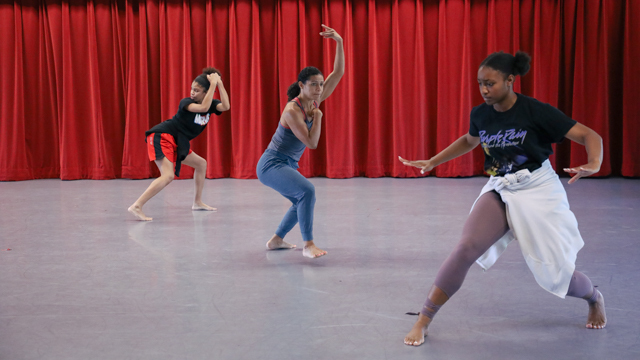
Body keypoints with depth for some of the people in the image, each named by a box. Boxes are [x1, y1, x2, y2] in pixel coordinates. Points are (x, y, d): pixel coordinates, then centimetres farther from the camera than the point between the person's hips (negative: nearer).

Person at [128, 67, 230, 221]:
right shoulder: (185, 102, -16)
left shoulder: (210, 103, 2)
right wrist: (213, 84, -31)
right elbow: (203, 107, -35)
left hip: (176, 143, 8)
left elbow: (226, 106, -19)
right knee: (168, 175, -25)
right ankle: (136, 206, -31)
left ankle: (197, 202, 25)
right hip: (162, 137, -8)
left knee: (201, 164, 15)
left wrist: (220, 84, -24)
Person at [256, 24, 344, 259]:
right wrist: (318, 117, -15)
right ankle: (308, 245, -27)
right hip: (271, 165, -9)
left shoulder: (314, 101, 1)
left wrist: (339, 42, -12)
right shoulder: (292, 111, -21)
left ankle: (276, 240, 32)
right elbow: (312, 143, -24)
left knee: (303, 201, 23)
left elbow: (338, 73, -3)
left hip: (287, 165, 9)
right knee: (307, 191, -30)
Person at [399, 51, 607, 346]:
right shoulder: (480, 114, -3)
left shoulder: (536, 112, -18)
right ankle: (423, 320, -12)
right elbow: (469, 141, 21)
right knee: (467, 247, -20)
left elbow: (590, 136, -17)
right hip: (500, 191, 3)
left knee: (554, 273, 3)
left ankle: (595, 299, 41)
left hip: (538, 192, -3)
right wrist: (431, 162, 18)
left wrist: (594, 164, -38)